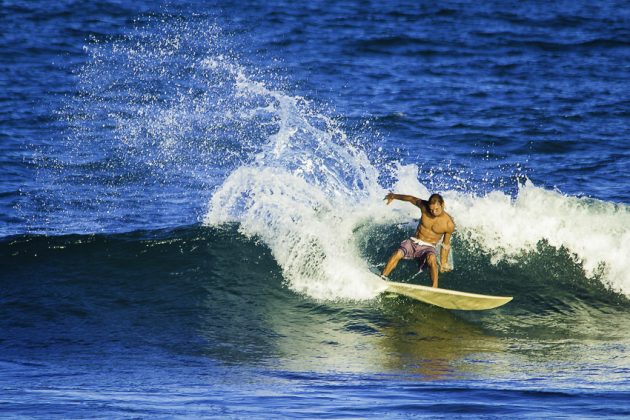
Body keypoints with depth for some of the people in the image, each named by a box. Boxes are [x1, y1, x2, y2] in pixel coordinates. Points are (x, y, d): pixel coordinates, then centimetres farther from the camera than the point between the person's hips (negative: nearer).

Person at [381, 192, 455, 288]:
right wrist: (394, 196, 23)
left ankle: (435, 288, -37)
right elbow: (411, 199, 11)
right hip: (414, 242, 3)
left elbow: (446, 244, 0)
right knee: (397, 254, -26)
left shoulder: (449, 224, -13)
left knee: (432, 258, -38)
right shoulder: (424, 207, -9)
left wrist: (443, 262, 3)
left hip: (428, 247, -3)